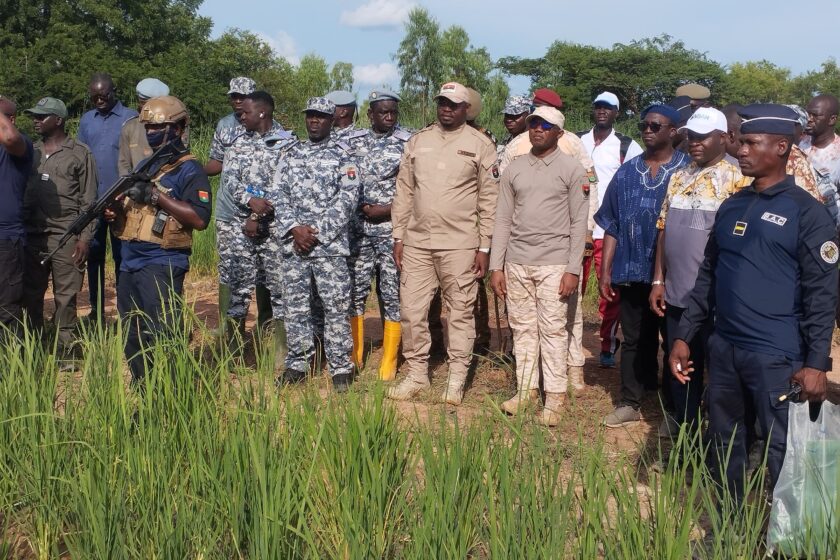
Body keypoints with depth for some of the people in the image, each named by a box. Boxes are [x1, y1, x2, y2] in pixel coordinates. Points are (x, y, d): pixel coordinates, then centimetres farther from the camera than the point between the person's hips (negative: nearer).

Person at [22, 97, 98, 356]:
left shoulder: (80, 154, 1)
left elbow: (88, 200, -1)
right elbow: (20, 191, 17)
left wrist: (85, 237, -8)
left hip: (66, 236, -4)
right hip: (32, 235, 4)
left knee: (65, 296, 0)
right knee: (30, 293, 8)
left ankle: (65, 347, 10)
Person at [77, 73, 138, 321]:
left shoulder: (131, 118, -4)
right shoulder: (86, 120, 10)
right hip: (92, 200, 4)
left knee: (121, 254, 4)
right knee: (93, 253, 9)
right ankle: (96, 309, 18)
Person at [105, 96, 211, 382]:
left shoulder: (188, 170, -7)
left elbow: (200, 219, -18)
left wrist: (157, 195, -20)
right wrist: (115, 212, 0)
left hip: (162, 265, -8)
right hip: (130, 263, 9)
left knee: (162, 339, -10)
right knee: (133, 339, 15)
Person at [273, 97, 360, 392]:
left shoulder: (343, 157, 1)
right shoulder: (290, 155, 13)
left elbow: (347, 199, -8)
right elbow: (280, 195, 7)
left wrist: (316, 232, -13)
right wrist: (294, 229, -9)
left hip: (330, 245, -4)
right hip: (293, 244, 4)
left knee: (336, 307, -1)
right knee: (295, 306, 9)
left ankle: (340, 368, 7)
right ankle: (297, 363, 20)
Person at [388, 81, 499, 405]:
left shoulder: (480, 145, -1)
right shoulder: (417, 141, 10)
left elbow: (490, 200, -3)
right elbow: (404, 192, 11)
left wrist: (484, 247, -7)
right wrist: (398, 237, 6)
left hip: (460, 245, -3)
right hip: (416, 242, 4)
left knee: (461, 312, 4)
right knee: (411, 311, 6)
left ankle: (456, 380, 14)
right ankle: (416, 375, 20)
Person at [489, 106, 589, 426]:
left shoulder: (571, 170, 1)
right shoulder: (514, 170, 11)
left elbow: (579, 223, -2)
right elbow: (503, 220, 10)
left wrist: (573, 270, -9)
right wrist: (496, 267, 4)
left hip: (553, 262, -4)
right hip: (516, 261, 4)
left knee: (552, 330, -3)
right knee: (522, 328, 7)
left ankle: (555, 397, 4)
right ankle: (526, 389, 17)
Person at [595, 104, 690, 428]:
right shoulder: (626, 173, 8)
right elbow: (611, 226, 9)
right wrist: (605, 272, 5)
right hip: (632, 272, 4)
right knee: (634, 340, 12)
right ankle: (630, 403, 22)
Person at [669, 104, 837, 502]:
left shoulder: (807, 213, -7)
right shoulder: (731, 207, 11)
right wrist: (683, 336, 12)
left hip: (776, 356, -6)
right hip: (723, 349, 6)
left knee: (781, 451, 3)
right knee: (723, 444, 15)